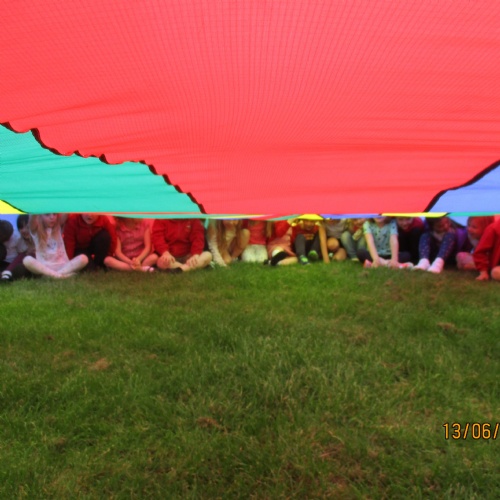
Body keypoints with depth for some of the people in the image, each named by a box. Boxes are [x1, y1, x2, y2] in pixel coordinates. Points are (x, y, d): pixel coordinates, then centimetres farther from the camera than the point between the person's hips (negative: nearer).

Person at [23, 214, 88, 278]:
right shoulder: (35, 231, 2)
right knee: (27, 260, -32)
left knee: (83, 258, -24)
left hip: (61, 265, 2)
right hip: (43, 267, -1)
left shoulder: (58, 227, 10)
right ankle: (56, 275, -35)